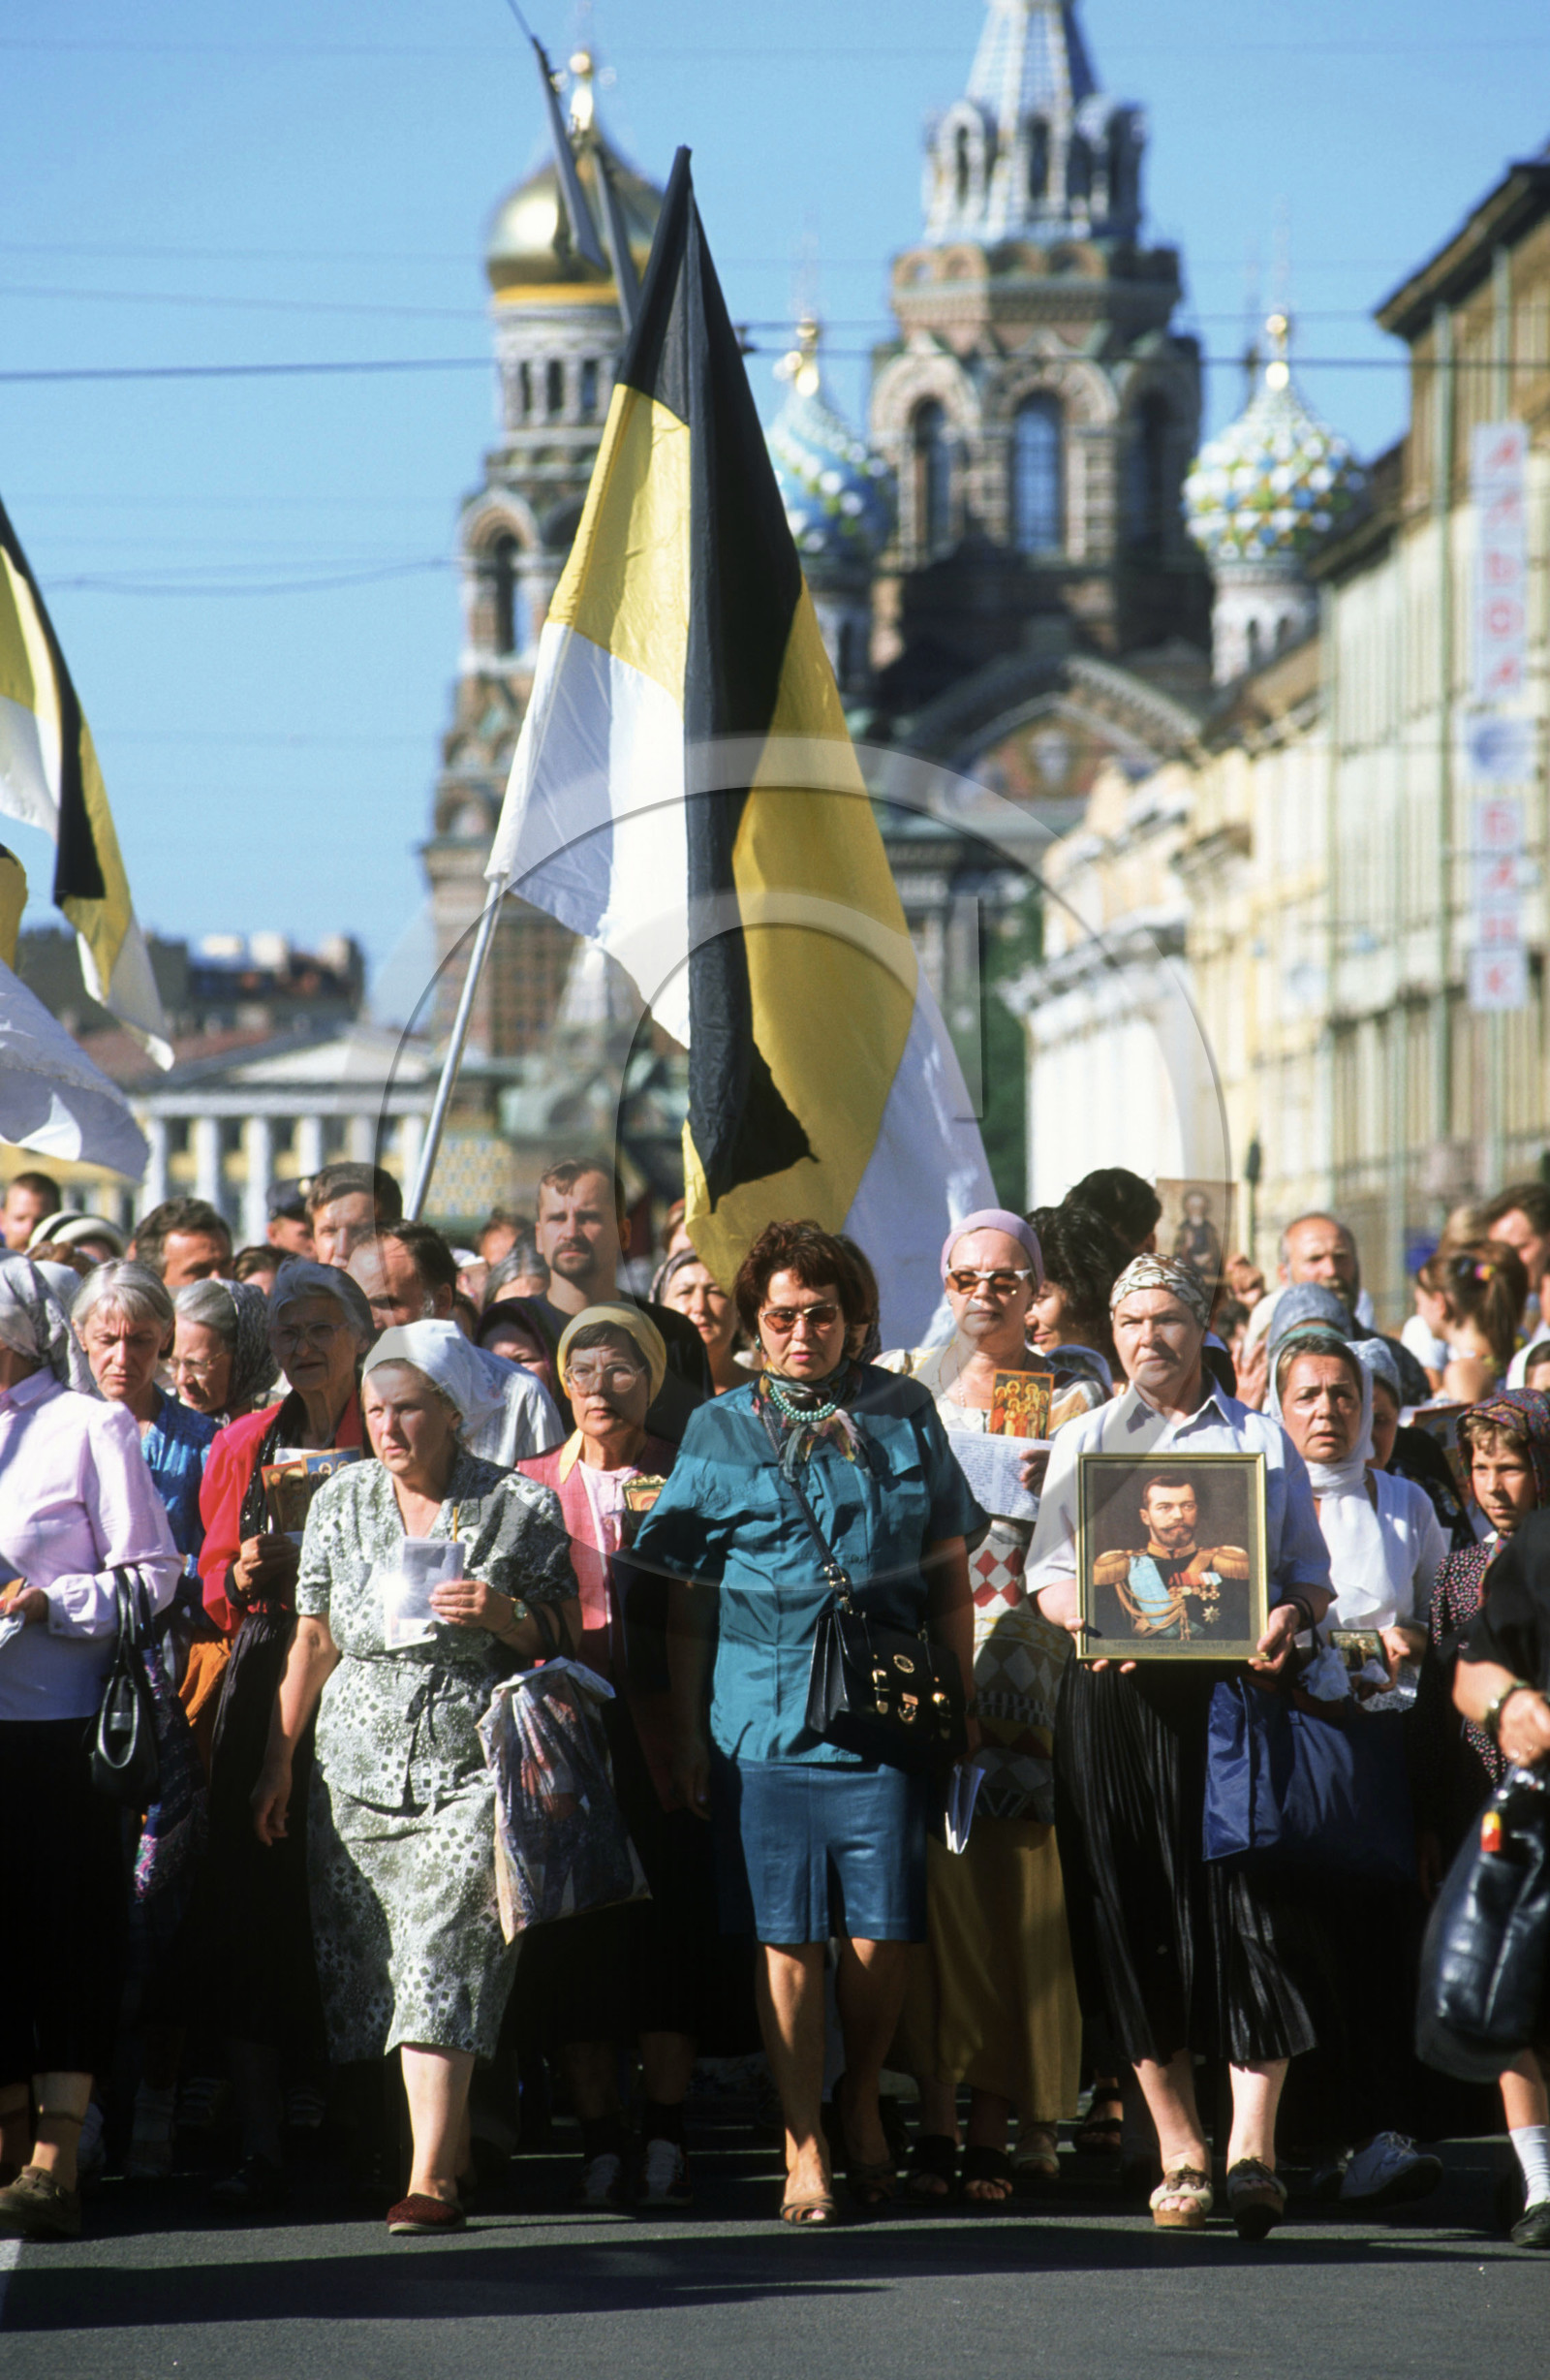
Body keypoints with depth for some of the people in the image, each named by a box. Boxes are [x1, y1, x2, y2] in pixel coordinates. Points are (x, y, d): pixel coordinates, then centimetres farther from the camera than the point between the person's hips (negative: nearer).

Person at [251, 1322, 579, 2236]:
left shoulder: (520, 1508, 1)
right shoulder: (341, 1501, 12)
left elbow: (565, 1639, 6)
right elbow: (314, 1639, 16)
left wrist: (500, 1614, -14)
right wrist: (279, 1760, 14)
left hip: (470, 1762, -4)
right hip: (356, 1765, 4)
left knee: (442, 1959, -14)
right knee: (370, 1968, 1)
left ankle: (432, 2177, -16)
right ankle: (452, 2144, 14)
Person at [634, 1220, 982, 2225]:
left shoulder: (904, 1416, 9)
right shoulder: (719, 1431, 9)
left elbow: (950, 1568, 12)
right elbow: (688, 1600, 10)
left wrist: (959, 1699, 7)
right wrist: (689, 1731, 6)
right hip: (763, 1718, 0)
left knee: (881, 1935, -2)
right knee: (787, 1937, -1)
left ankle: (862, 2104, 22)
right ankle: (804, 2146, 7)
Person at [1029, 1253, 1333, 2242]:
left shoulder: (1261, 1438, 14)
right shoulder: (1084, 1441, 16)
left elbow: (1310, 1574, 13)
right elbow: (1048, 1575, 11)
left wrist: (1289, 1619, -9)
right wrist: (1093, 1617, -11)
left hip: (1233, 1689, -1)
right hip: (1117, 1703, 1)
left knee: (1252, 1914, -13)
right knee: (1137, 1928, -2)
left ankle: (1253, 2149, -16)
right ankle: (1181, 2155, 6)